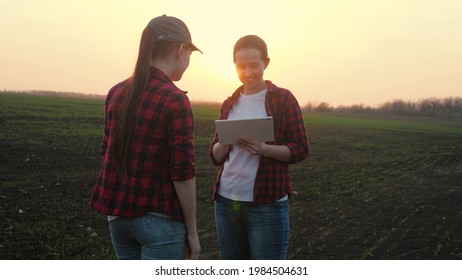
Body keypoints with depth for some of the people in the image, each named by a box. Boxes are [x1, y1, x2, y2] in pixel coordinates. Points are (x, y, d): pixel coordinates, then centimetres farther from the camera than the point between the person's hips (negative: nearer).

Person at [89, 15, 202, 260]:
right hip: (159, 219, -7)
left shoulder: (117, 92, 3)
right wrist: (191, 230, -8)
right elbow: (182, 173, -17)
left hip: (117, 213, 7)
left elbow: (107, 150, 12)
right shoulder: (175, 99, -17)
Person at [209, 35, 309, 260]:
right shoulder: (229, 104, 11)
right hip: (226, 202, 5)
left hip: (267, 204, -5)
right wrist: (226, 141, -11)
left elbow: (300, 149, -5)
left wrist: (263, 149, -21)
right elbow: (215, 156, 11)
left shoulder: (283, 99, -3)